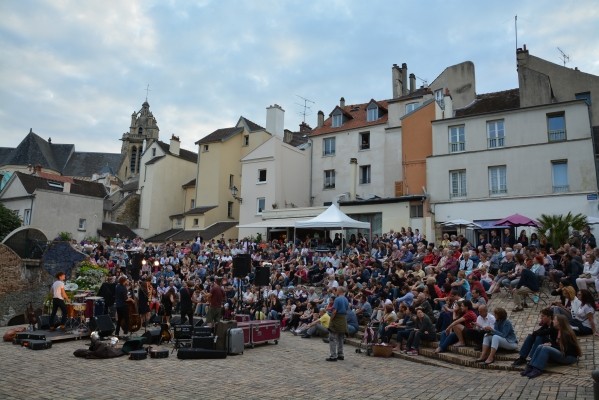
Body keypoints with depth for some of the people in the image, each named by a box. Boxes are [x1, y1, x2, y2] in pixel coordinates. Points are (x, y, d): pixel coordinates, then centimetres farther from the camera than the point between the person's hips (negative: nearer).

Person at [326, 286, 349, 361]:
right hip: (344, 320, 8)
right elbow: (347, 310, 9)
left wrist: (331, 319, -11)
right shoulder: (346, 300, 8)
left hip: (337, 319, -8)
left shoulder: (337, 299, -15)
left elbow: (334, 311, -18)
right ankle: (340, 355, 22)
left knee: (332, 339, -2)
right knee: (340, 339, 17)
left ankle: (333, 356, -4)